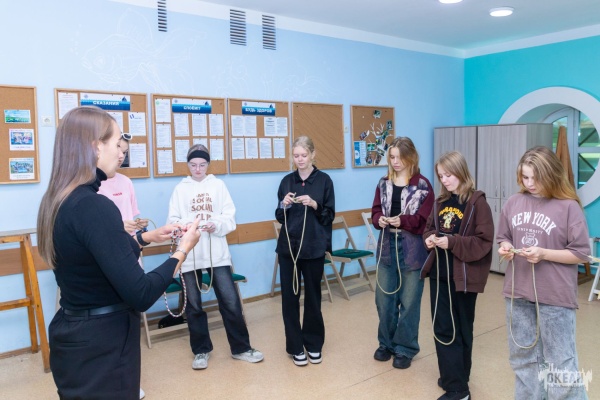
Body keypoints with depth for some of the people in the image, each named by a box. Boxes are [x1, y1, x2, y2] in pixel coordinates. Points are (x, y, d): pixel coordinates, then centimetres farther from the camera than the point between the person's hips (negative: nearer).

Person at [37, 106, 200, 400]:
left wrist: (147, 237, 14)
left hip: (71, 334, 9)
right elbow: (140, 295, -27)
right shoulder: (94, 206, -26)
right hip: (101, 345, -9)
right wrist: (183, 249, -14)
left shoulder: (58, 200, 2)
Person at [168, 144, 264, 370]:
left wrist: (217, 225, -19)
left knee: (230, 301, 1)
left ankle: (241, 348, 18)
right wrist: (186, 226, -22)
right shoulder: (180, 188, 5)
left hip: (217, 252, 0)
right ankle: (201, 350, 27)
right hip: (189, 254, 1)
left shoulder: (218, 185, 7)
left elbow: (230, 217, 1)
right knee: (193, 305, 10)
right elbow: (173, 220, -1)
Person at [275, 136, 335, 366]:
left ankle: (313, 344, 25)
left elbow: (330, 215, -2)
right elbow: (280, 218, 8)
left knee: (312, 296, 8)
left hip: (314, 247, -2)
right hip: (288, 246, 2)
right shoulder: (287, 181, 6)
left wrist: (314, 205, -19)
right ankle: (295, 346, 18)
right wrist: (284, 205, -12)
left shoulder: (324, 180, -1)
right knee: (289, 297, 4)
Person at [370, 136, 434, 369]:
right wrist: (379, 219, -17)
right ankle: (386, 343, 31)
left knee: (409, 302, 7)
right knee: (384, 300, 12)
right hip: (386, 248, 4)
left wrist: (403, 221, -26)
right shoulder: (383, 184, 8)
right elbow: (375, 211, 6)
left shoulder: (422, 186, -6)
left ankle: (405, 348, 23)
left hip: (412, 251, -4)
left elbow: (424, 219, -10)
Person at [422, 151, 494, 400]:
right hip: (439, 273, 6)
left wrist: (453, 242, -25)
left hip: (464, 276, -5)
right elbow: (429, 228, 16)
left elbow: (485, 241, -15)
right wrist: (429, 239, -6)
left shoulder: (477, 202, -12)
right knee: (442, 328, 8)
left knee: (461, 329, 8)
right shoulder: (440, 202, 7)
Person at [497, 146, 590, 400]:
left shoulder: (569, 207, -10)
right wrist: (505, 248, -9)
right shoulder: (514, 203, 2)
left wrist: (544, 254, -20)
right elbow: (503, 238, 12)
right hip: (518, 293, 5)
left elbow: (581, 253, -8)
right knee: (523, 358, 18)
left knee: (561, 365, 6)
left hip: (555, 297, -4)